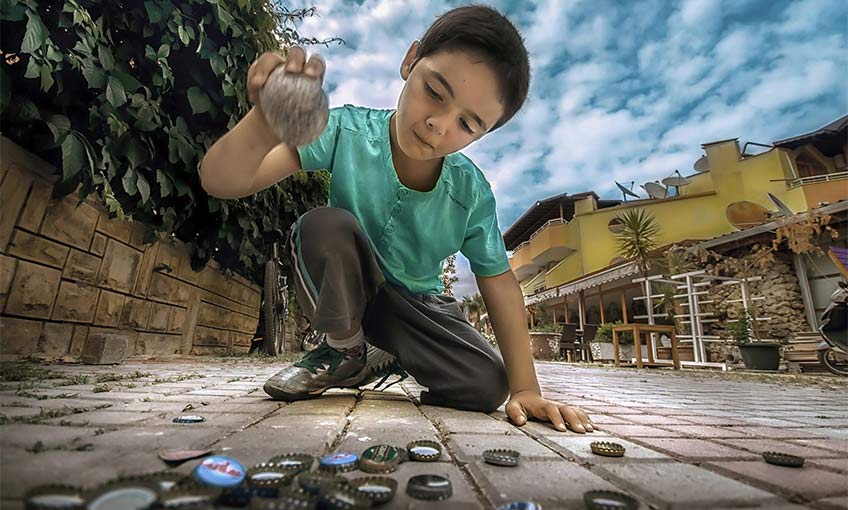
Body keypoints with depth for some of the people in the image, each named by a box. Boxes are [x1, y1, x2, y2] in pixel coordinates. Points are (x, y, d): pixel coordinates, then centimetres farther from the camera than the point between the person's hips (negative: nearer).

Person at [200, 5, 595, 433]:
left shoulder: (472, 194, -19)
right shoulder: (349, 130, -24)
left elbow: (499, 283, -10)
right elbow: (222, 183, -29)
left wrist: (524, 388, -12)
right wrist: (265, 125, -54)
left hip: (416, 304, 2)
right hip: (340, 292, -1)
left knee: (486, 387, -14)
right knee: (325, 227, -34)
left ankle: (390, 359, 16)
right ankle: (344, 351, -4)